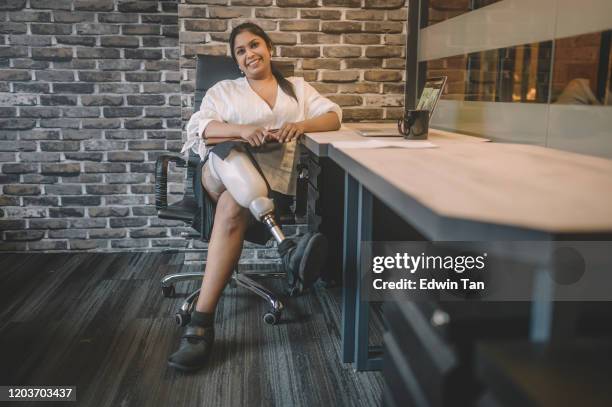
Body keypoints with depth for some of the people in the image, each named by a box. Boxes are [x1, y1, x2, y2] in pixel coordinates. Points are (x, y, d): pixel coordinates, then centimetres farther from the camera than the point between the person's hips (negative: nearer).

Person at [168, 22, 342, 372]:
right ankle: (286, 247, -57)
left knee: (233, 208, -37)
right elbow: (198, 128, 4)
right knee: (228, 151, -40)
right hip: (224, 173, 0)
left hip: (275, 175, 0)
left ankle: (202, 323, -44)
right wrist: (241, 129, -17)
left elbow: (334, 117, 11)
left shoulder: (298, 87, 27)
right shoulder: (224, 90, 24)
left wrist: (302, 124, -12)